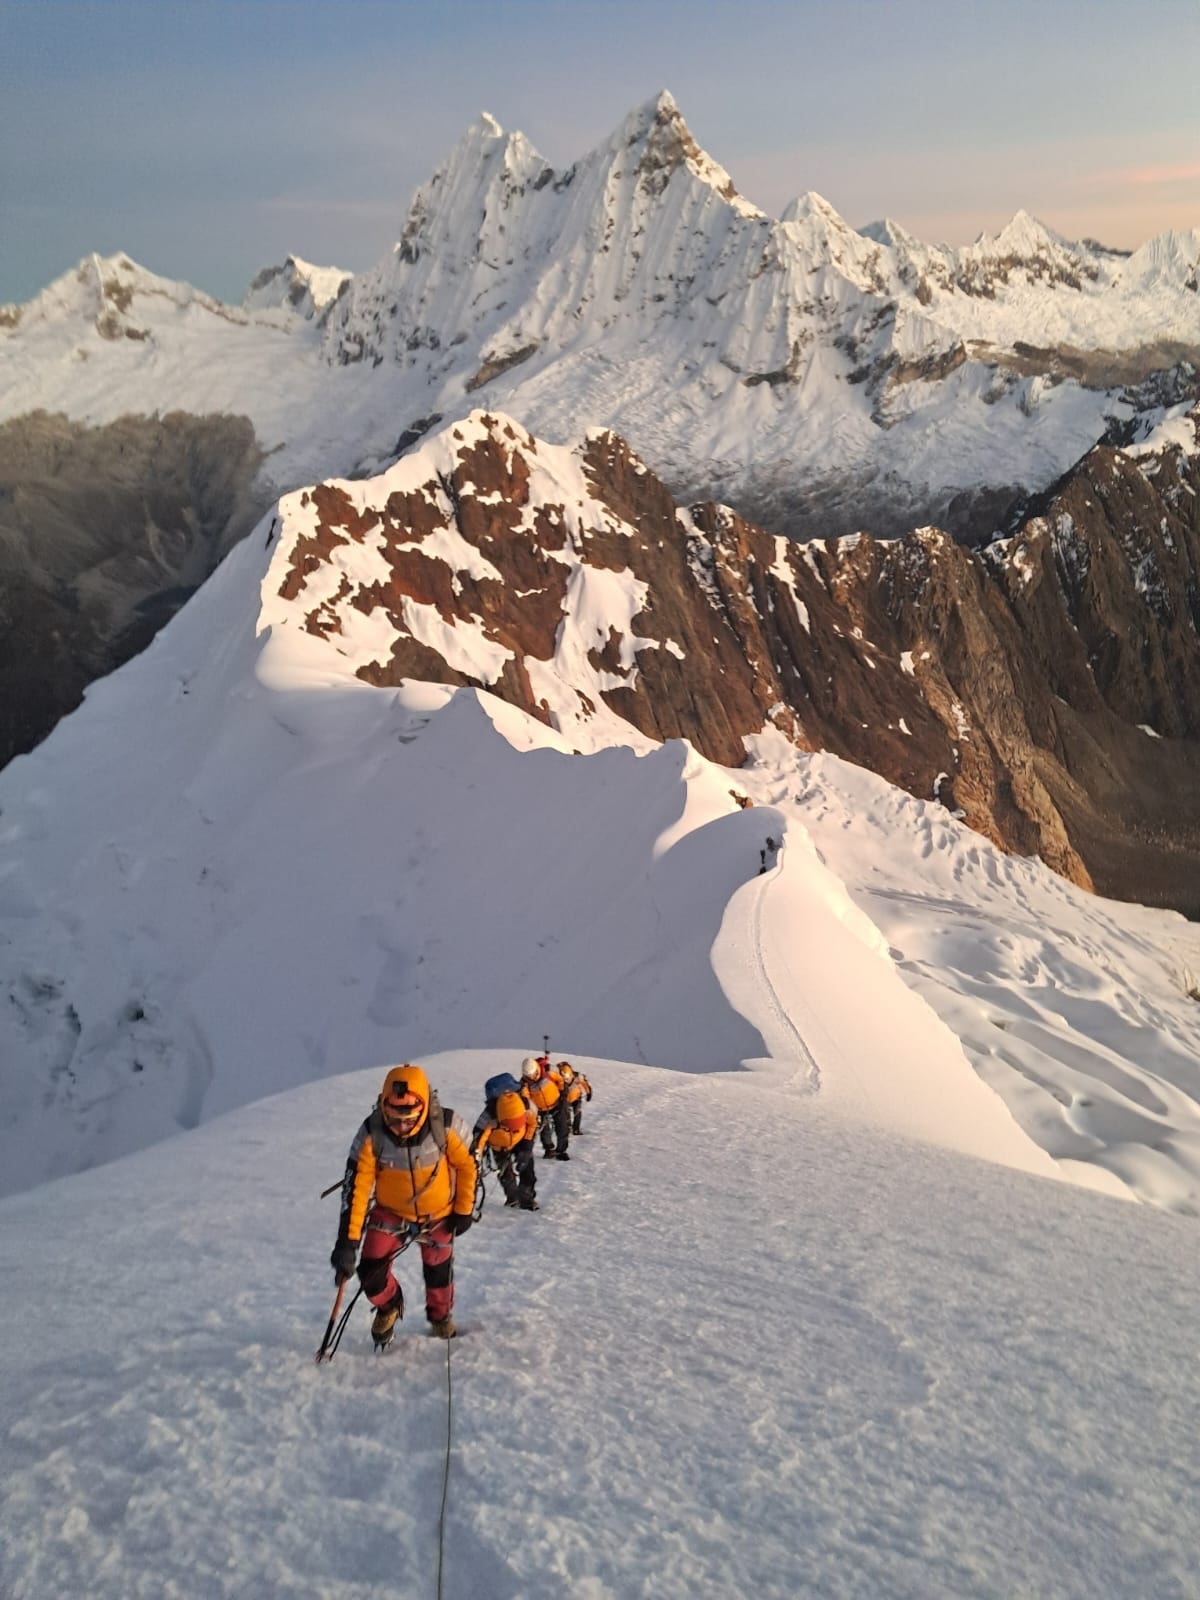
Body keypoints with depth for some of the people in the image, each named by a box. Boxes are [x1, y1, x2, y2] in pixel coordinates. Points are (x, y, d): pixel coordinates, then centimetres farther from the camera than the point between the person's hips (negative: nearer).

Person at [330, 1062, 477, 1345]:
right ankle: (389, 1306, 28)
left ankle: (441, 1317, 48)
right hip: (390, 1213, 0)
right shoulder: (371, 1134, -29)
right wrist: (347, 1242, -27)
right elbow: (355, 1186, -24)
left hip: (439, 1215, 0)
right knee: (371, 1273, -8)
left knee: (438, 1271, 15)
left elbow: (468, 1165, -12)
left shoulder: (447, 1126, -30)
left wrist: (464, 1211, -4)